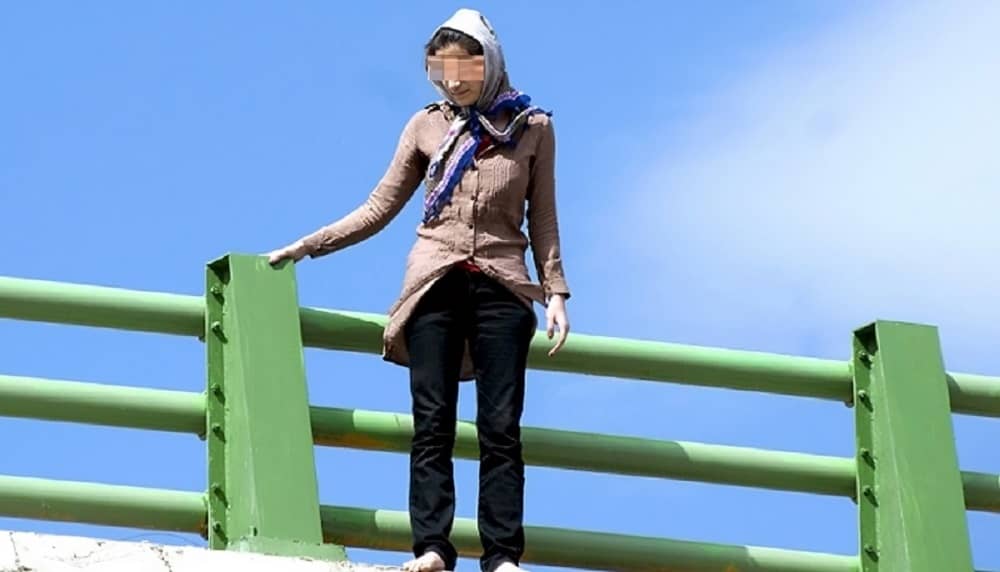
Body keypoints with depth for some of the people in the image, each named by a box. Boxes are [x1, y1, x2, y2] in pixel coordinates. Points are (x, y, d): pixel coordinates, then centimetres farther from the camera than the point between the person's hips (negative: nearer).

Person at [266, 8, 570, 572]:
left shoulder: (532, 128, 7)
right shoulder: (427, 126, 9)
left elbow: (542, 221, 10)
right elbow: (378, 209, 12)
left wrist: (556, 292, 1)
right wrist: (305, 247, 7)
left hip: (502, 289, -1)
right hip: (436, 286, 1)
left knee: (501, 427, -6)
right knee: (433, 424, -6)